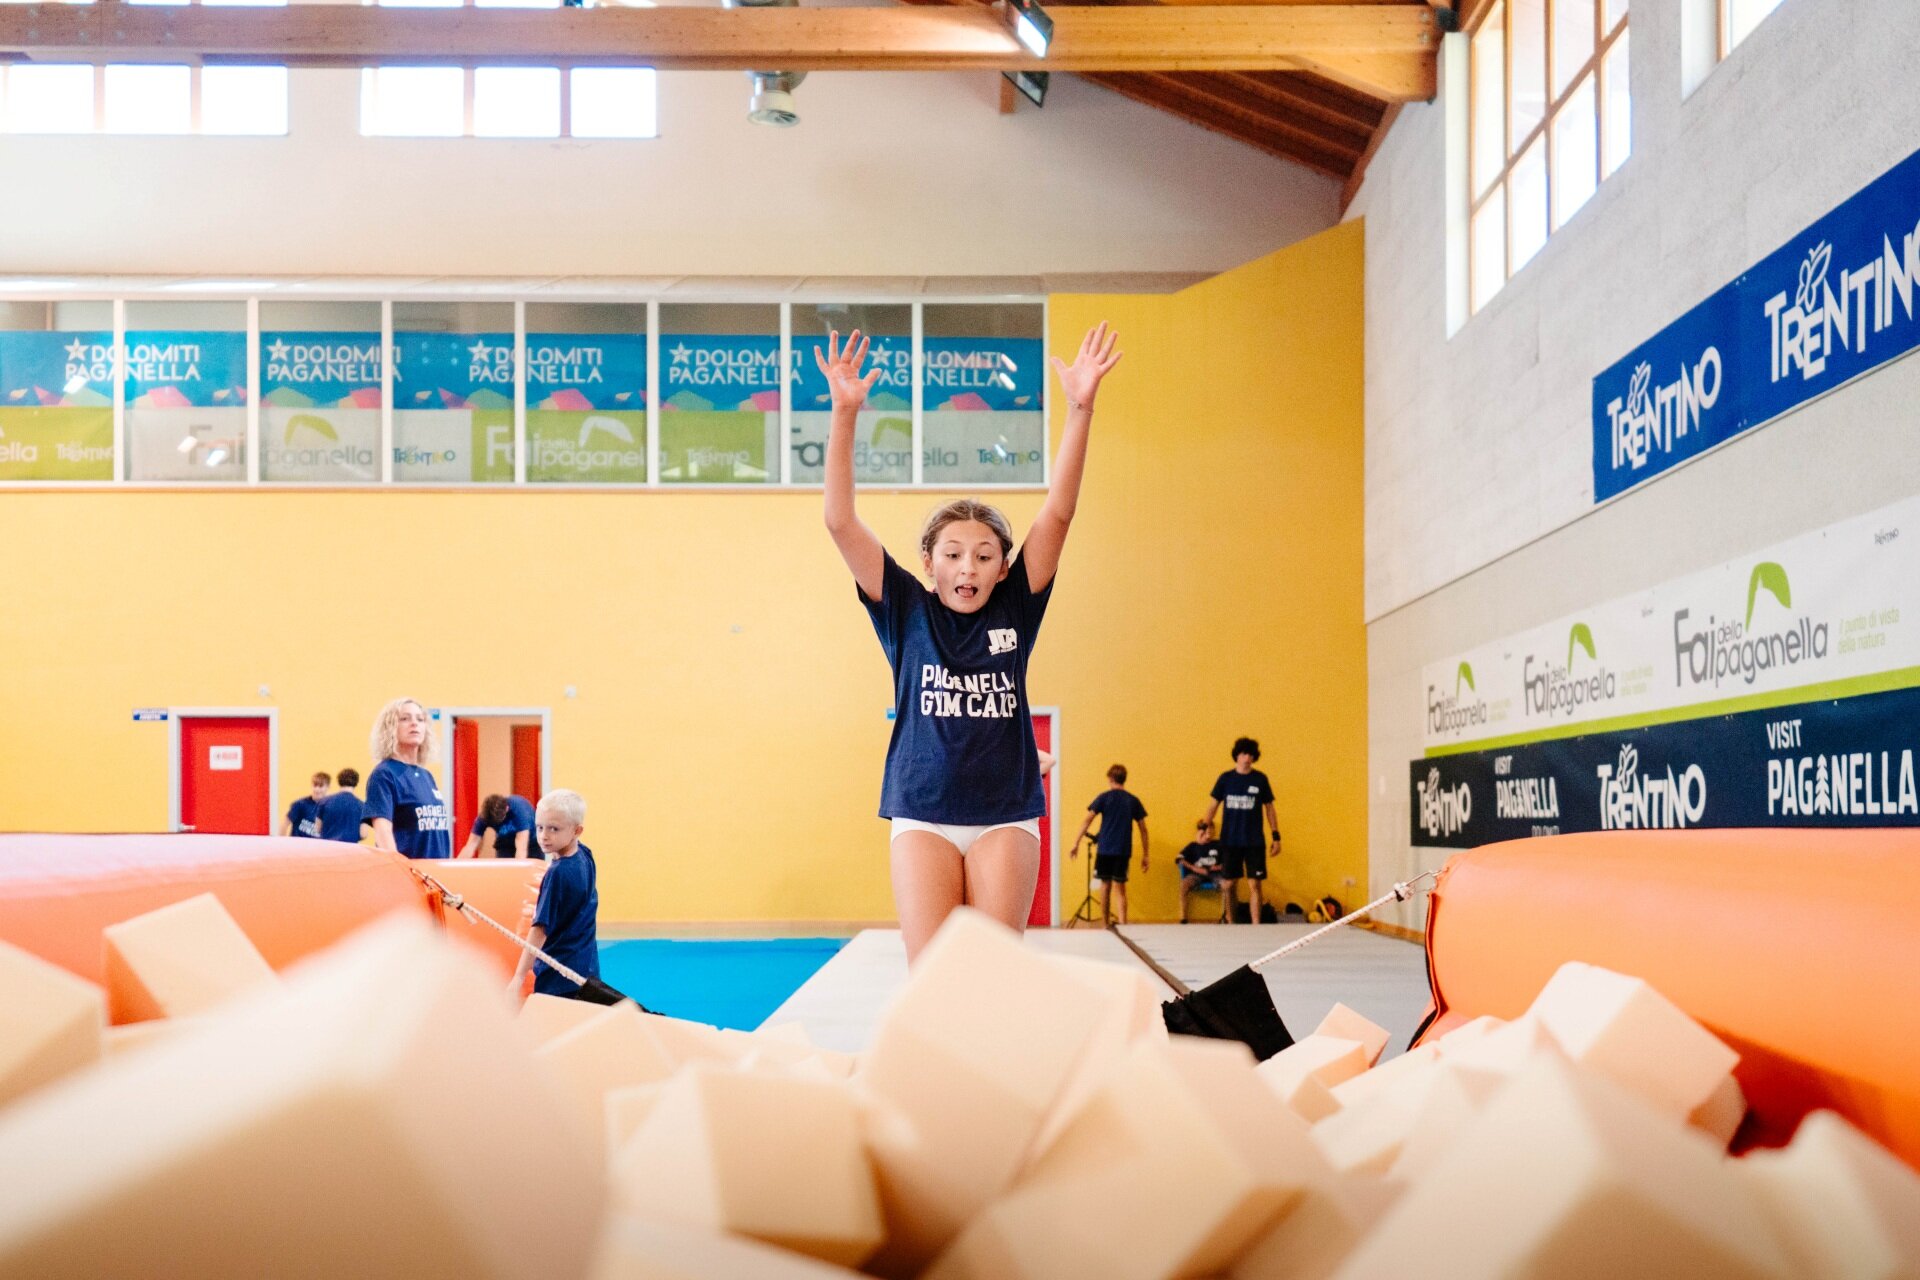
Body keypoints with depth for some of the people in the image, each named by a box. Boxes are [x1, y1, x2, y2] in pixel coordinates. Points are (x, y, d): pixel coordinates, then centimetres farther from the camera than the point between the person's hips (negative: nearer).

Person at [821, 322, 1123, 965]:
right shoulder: (906, 611, 1)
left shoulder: (1014, 610, 3)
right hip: (923, 818, -1)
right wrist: (844, 413, -19)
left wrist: (1081, 408, -16)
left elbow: (1057, 513, -6)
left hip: (1005, 819, 1)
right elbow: (841, 524, -8)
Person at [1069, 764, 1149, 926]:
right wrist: (1145, 855, 11)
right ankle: (1122, 924, -10)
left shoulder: (1104, 797, 1)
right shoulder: (1133, 800, 7)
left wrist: (1076, 843, -7)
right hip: (1124, 851, 1)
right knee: (1120, 888, 4)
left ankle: (1106, 925, 17)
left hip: (1104, 849, -1)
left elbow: (1088, 820, -7)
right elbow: (1143, 829, 7)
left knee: (1105, 885, 11)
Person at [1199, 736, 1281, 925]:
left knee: (1254, 884, -6)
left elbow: (1269, 808, 6)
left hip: (1254, 842, -1)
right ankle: (1230, 922, 21)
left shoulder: (1260, 779, 1)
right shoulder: (1225, 778, 2)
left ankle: (1255, 926, -7)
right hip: (1229, 841, 1)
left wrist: (1276, 836, 3)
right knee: (1230, 884, 7)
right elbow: (1214, 805, 7)